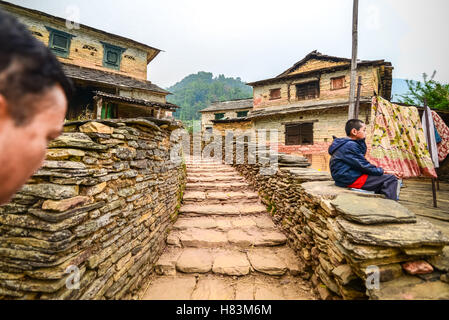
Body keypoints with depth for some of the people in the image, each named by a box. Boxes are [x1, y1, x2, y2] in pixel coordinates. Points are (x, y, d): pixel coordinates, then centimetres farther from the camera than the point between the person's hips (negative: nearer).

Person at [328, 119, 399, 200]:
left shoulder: (343, 144, 15)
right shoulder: (350, 146, -17)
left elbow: (362, 154, 20)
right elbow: (363, 165, -16)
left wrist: (362, 141, 6)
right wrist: (380, 171, -3)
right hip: (351, 180, -11)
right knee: (391, 179, -10)